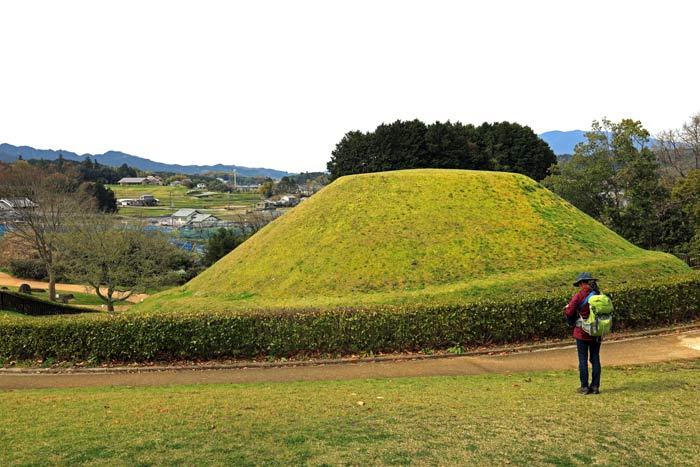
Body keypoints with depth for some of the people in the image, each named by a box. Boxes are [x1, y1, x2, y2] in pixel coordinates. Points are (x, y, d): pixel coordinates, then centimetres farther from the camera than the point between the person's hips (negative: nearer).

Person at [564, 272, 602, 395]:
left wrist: (566, 308, 5)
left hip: (582, 332, -4)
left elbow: (569, 312, -15)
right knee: (595, 358, 13)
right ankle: (595, 386, 17)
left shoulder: (579, 296, -16)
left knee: (583, 359, 5)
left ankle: (584, 387, 9)